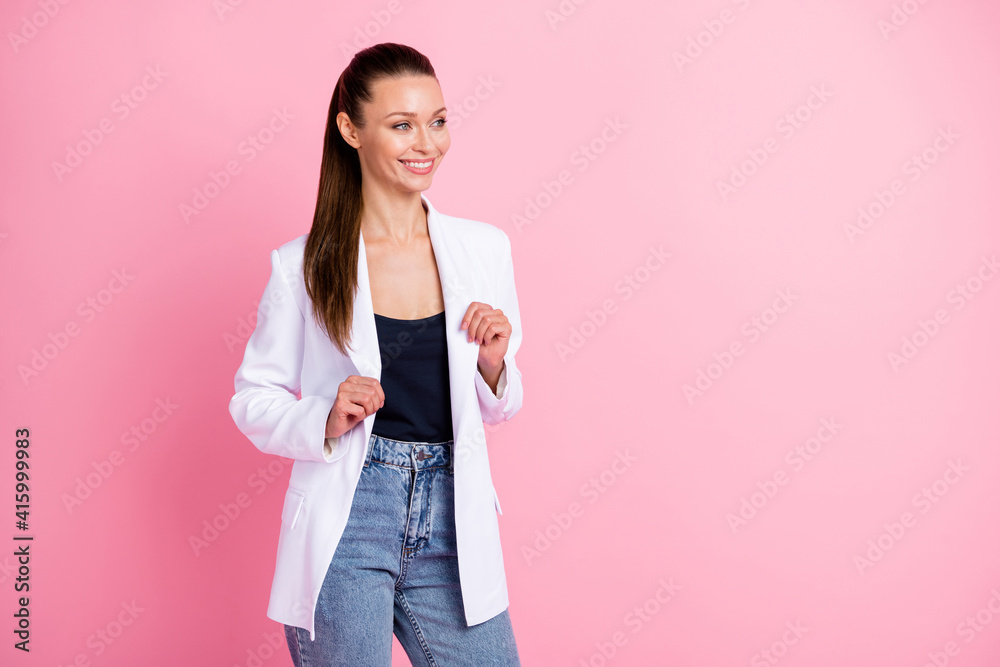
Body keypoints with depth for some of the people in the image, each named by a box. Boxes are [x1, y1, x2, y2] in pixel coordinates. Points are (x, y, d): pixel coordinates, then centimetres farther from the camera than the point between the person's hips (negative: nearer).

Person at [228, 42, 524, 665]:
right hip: (344, 530, -2)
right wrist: (326, 422, -17)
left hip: (451, 528, 3)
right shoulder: (302, 265, -5)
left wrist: (493, 366, -9)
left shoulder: (485, 248, 3)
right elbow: (253, 398, 2)